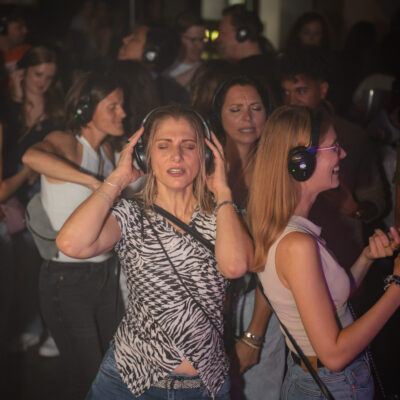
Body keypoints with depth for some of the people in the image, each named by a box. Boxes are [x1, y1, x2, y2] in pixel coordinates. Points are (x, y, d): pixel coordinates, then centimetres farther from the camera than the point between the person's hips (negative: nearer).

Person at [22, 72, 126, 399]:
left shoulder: (106, 149, 10)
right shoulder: (65, 142, -13)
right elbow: (32, 156, -38)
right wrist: (98, 183, -39)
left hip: (106, 273, 7)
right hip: (67, 277, -7)